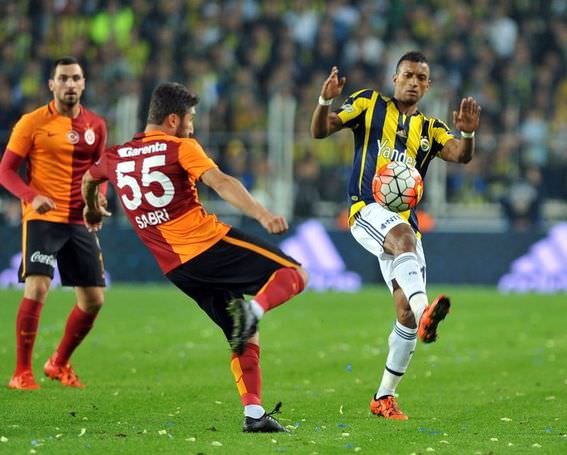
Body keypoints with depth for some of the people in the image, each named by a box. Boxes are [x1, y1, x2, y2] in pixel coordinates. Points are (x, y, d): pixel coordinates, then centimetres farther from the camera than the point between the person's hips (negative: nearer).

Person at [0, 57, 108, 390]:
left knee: (94, 299, 6)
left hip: (79, 222, 5)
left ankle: (59, 363, 28)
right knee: (37, 289, -20)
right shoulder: (33, 123, -4)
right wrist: (32, 197, -22)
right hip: (42, 219, -5)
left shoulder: (95, 125, 9)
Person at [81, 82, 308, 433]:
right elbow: (221, 183, -17)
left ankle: (253, 413, 0)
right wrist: (262, 214, -29)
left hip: (176, 268, 6)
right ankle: (254, 308, -32)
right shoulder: (181, 148, -1)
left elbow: (88, 181, 37)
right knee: (293, 274, -3)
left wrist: (93, 210, 59)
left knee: (245, 338, 13)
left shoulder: (115, 157, 16)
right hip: (209, 242, -6)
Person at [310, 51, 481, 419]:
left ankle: (384, 397, 12)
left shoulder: (430, 129, 16)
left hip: (405, 222, 5)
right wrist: (325, 102, -20)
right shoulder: (369, 104, 8)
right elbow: (320, 131, 1)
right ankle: (424, 311, -62)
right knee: (404, 235, -38)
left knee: (406, 312, -2)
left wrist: (468, 134, -26)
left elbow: (460, 155, -4)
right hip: (368, 210, -4)